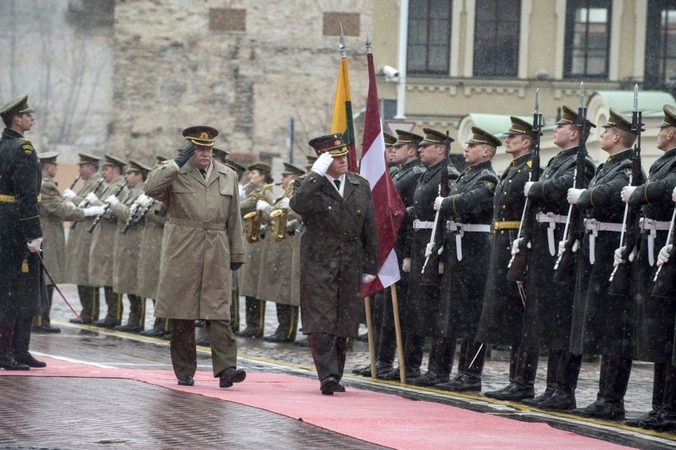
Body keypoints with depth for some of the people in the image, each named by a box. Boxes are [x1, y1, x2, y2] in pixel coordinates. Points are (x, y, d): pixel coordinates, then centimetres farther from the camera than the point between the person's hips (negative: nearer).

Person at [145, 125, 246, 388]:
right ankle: (184, 371, 10)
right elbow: (151, 188, -17)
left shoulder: (228, 177, 14)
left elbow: (234, 219, 16)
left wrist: (237, 254, 13)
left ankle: (225, 368, -13)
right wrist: (177, 163, -14)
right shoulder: (174, 174, 4)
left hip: (216, 254, 2)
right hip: (182, 253, -2)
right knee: (181, 313, 2)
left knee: (219, 312, -7)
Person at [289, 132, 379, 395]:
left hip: (350, 265, 4)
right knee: (321, 322, -10)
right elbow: (297, 205, -25)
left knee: (343, 323, 8)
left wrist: (370, 267, 10)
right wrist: (317, 175, -22)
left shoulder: (361, 187, 10)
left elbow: (370, 230, 13)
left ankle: (335, 375, 18)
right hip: (318, 264, -4)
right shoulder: (312, 186, -1)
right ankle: (327, 375, -14)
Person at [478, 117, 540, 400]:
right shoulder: (510, 172, 19)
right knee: (509, 319, 12)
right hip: (503, 249, 10)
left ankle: (525, 384, -6)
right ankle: (516, 380, 18)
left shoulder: (531, 170, -12)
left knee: (521, 319, -7)